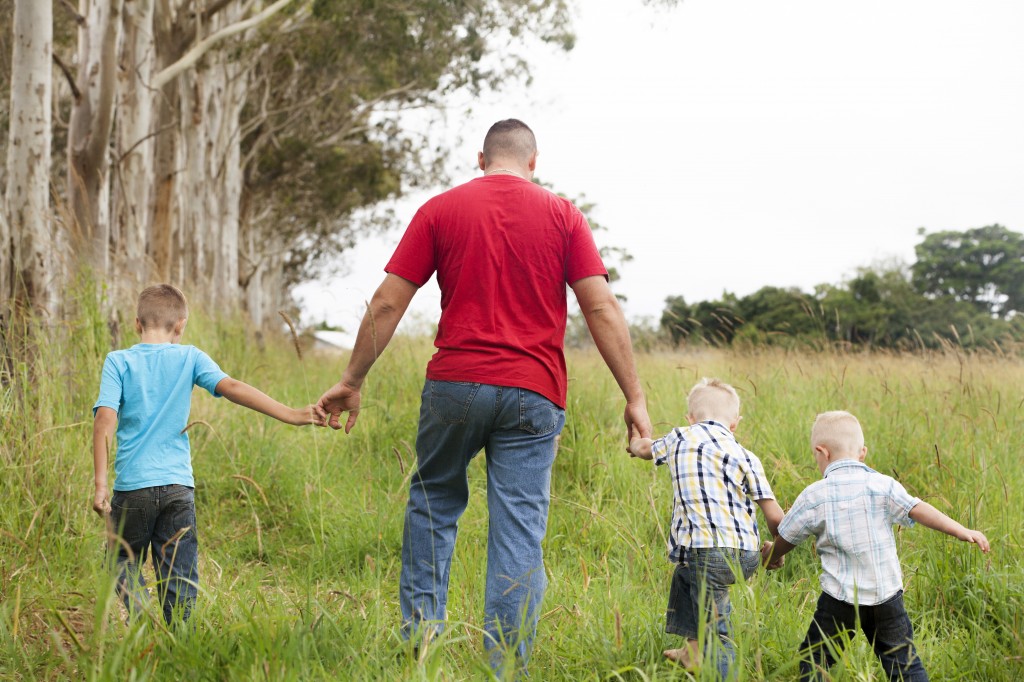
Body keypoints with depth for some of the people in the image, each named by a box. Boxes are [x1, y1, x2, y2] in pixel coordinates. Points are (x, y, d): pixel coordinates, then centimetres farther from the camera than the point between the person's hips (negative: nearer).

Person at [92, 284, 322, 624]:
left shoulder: (118, 361, 1)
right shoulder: (190, 358, 3)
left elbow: (105, 418, -10)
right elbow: (232, 387, -9)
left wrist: (100, 482, -11)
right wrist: (289, 414, -13)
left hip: (132, 484, -1)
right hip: (178, 484, 1)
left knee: (124, 560, 17)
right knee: (179, 578, 6)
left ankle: (140, 610, -8)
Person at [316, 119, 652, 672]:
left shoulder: (441, 210, 6)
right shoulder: (562, 216, 5)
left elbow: (387, 303, 3)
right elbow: (602, 309, -2)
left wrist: (352, 381, 11)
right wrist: (634, 397, 1)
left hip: (454, 387, 1)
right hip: (533, 396, 0)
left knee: (433, 504, 20)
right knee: (519, 530, 1)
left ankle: (419, 634, 14)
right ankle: (507, 666, -1)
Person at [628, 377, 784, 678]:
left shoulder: (679, 439, 9)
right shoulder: (746, 457, 7)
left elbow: (645, 449, 32)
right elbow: (774, 516, 1)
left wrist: (635, 444, 56)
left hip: (708, 552, -4)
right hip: (747, 556, 4)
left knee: (715, 629, 3)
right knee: (685, 574, 29)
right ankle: (693, 650, 30)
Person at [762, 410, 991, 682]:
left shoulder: (813, 496, -4)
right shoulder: (883, 486, -3)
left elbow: (786, 539, 7)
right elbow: (919, 510, -11)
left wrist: (771, 556, 29)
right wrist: (962, 532, -8)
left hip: (840, 598, -2)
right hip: (887, 597, 2)